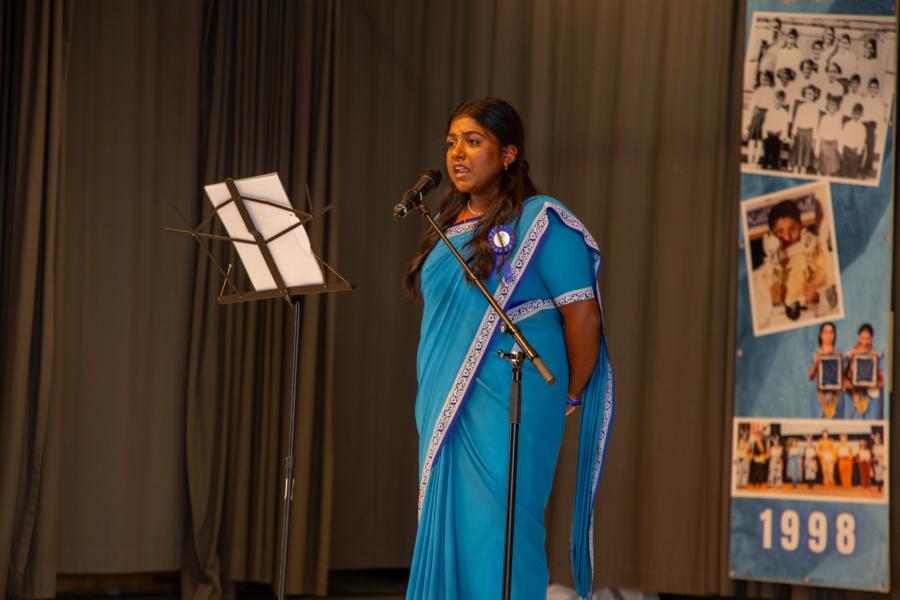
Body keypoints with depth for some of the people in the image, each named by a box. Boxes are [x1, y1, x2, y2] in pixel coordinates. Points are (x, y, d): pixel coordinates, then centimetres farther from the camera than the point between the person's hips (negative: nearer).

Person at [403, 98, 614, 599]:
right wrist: (434, 398, 16)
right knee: (446, 527, 7)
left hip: (509, 405, -7)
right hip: (445, 407, 7)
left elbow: (583, 313, -7)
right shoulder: (448, 228, 15)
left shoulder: (540, 222, -6)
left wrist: (572, 396, -1)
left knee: (497, 532, -9)